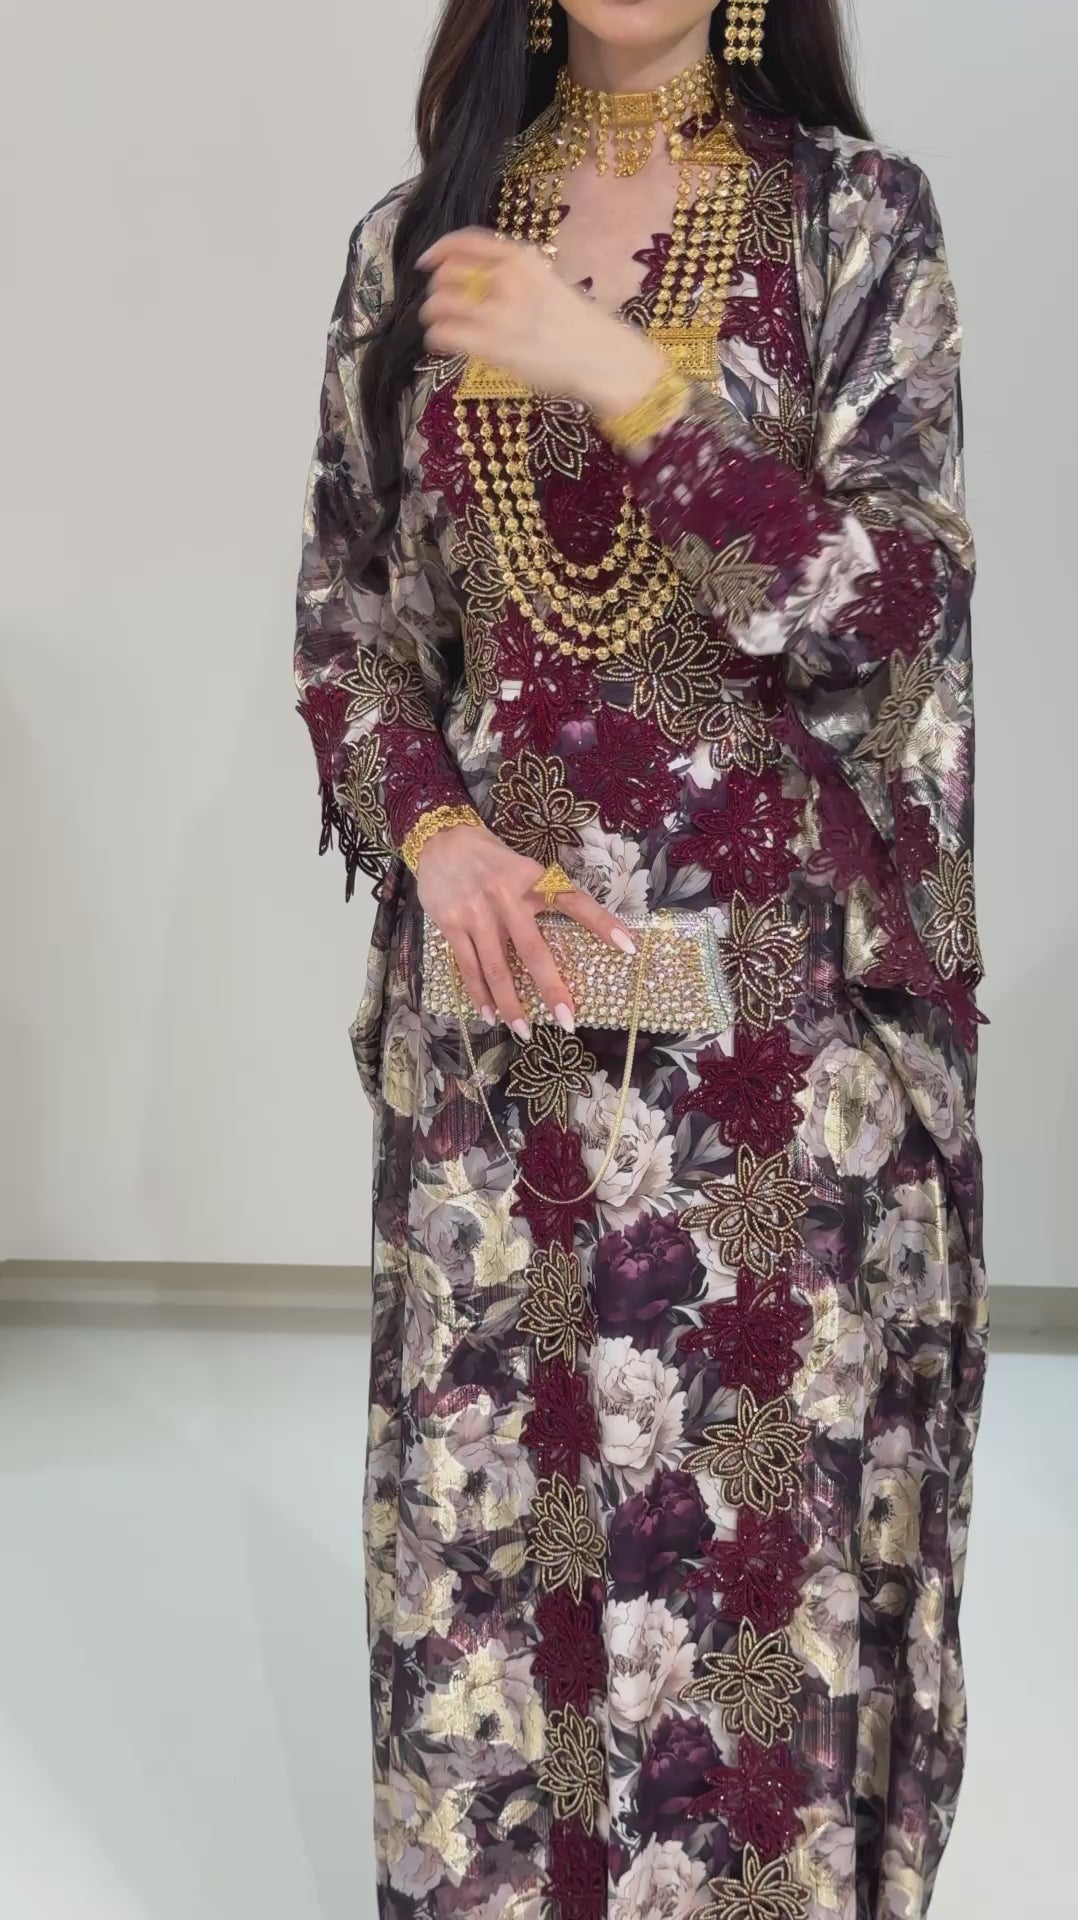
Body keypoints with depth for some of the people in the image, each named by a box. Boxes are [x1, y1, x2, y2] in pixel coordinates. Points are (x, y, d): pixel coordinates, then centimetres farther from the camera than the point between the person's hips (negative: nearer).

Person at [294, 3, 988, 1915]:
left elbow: (894, 607, -9)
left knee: (772, 1525, 5)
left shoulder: (853, 215, 1)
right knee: (491, 1518, 10)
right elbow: (344, 619, 11)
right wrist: (430, 830, -7)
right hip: (495, 1001, 2)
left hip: (778, 1017, -2)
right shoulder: (416, 240, 9)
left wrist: (618, 375, -17)